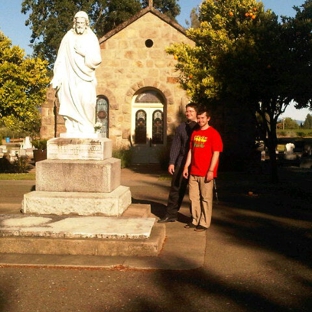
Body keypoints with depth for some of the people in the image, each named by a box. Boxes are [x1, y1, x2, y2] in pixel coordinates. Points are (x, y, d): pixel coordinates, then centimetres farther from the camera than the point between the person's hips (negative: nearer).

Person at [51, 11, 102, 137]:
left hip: (85, 77, 0)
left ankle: (86, 129, -6)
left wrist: (84, 53, -12)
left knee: (86, 102, -13)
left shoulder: (91, 38, 5)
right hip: (70, 77, 1)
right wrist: (57, 78, -4)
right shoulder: (68, 38, 5)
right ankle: (72, 129, -4)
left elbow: (97, 60, 1)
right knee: (71, 102, -7)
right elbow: (61, 60, 3)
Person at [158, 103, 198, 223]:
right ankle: (171, 214, 15)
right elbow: (175, 145, 6)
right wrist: (172, 162, -1)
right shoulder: (181, 127, 7)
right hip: (181, 162, 3)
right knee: (176, 188, 6)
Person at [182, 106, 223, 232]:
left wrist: (211, 171, -16)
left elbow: (216, 153, -11)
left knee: (205, 198, 1)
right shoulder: (195, 133, 13)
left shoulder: (213, 133, -7)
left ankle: (204, 223, 8)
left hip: (206, 173, -6)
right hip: (193, 172, 6)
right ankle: (195, 221, 21)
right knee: (193, 197, 10)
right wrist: (186, 166, 10)